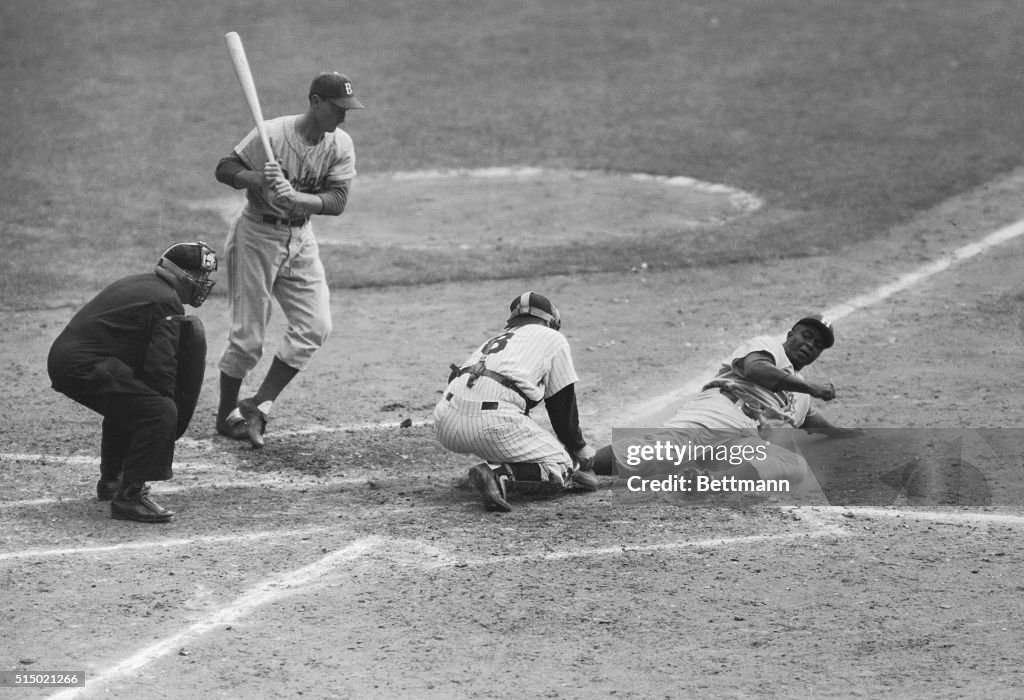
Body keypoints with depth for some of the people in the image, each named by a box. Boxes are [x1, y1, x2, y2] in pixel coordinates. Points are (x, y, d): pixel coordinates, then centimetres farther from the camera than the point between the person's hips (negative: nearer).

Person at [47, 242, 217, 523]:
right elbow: (160, 367, -14)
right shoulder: (166, 302, -8)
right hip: (84, 367, -10)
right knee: (159, 412, -14)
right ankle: (129, 497, -15)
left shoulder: (135, 284, 23)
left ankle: (111, 480, 43)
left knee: (126, 402, 33)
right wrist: (167, 403, 0)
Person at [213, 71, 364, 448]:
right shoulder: (272, 134, -21)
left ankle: (258, 406, 5)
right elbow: (224, 169, -17)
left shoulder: (340, 145, -6)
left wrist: (297, 198, -31)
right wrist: (258, 179, -36)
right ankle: (226, 416, 17)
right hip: (256, 236, -6)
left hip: (301, 239, 6)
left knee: (314, 326, -4)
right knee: (248, 335, -1)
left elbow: (338, 201, -14)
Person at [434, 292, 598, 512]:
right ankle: (499, 475, -21)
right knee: (560, 468, 3)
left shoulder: (496, 340, 36)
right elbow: (562, 404, 19)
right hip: (492, 423, -7)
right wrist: (579, 447, 34)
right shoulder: (553, 339, 20)